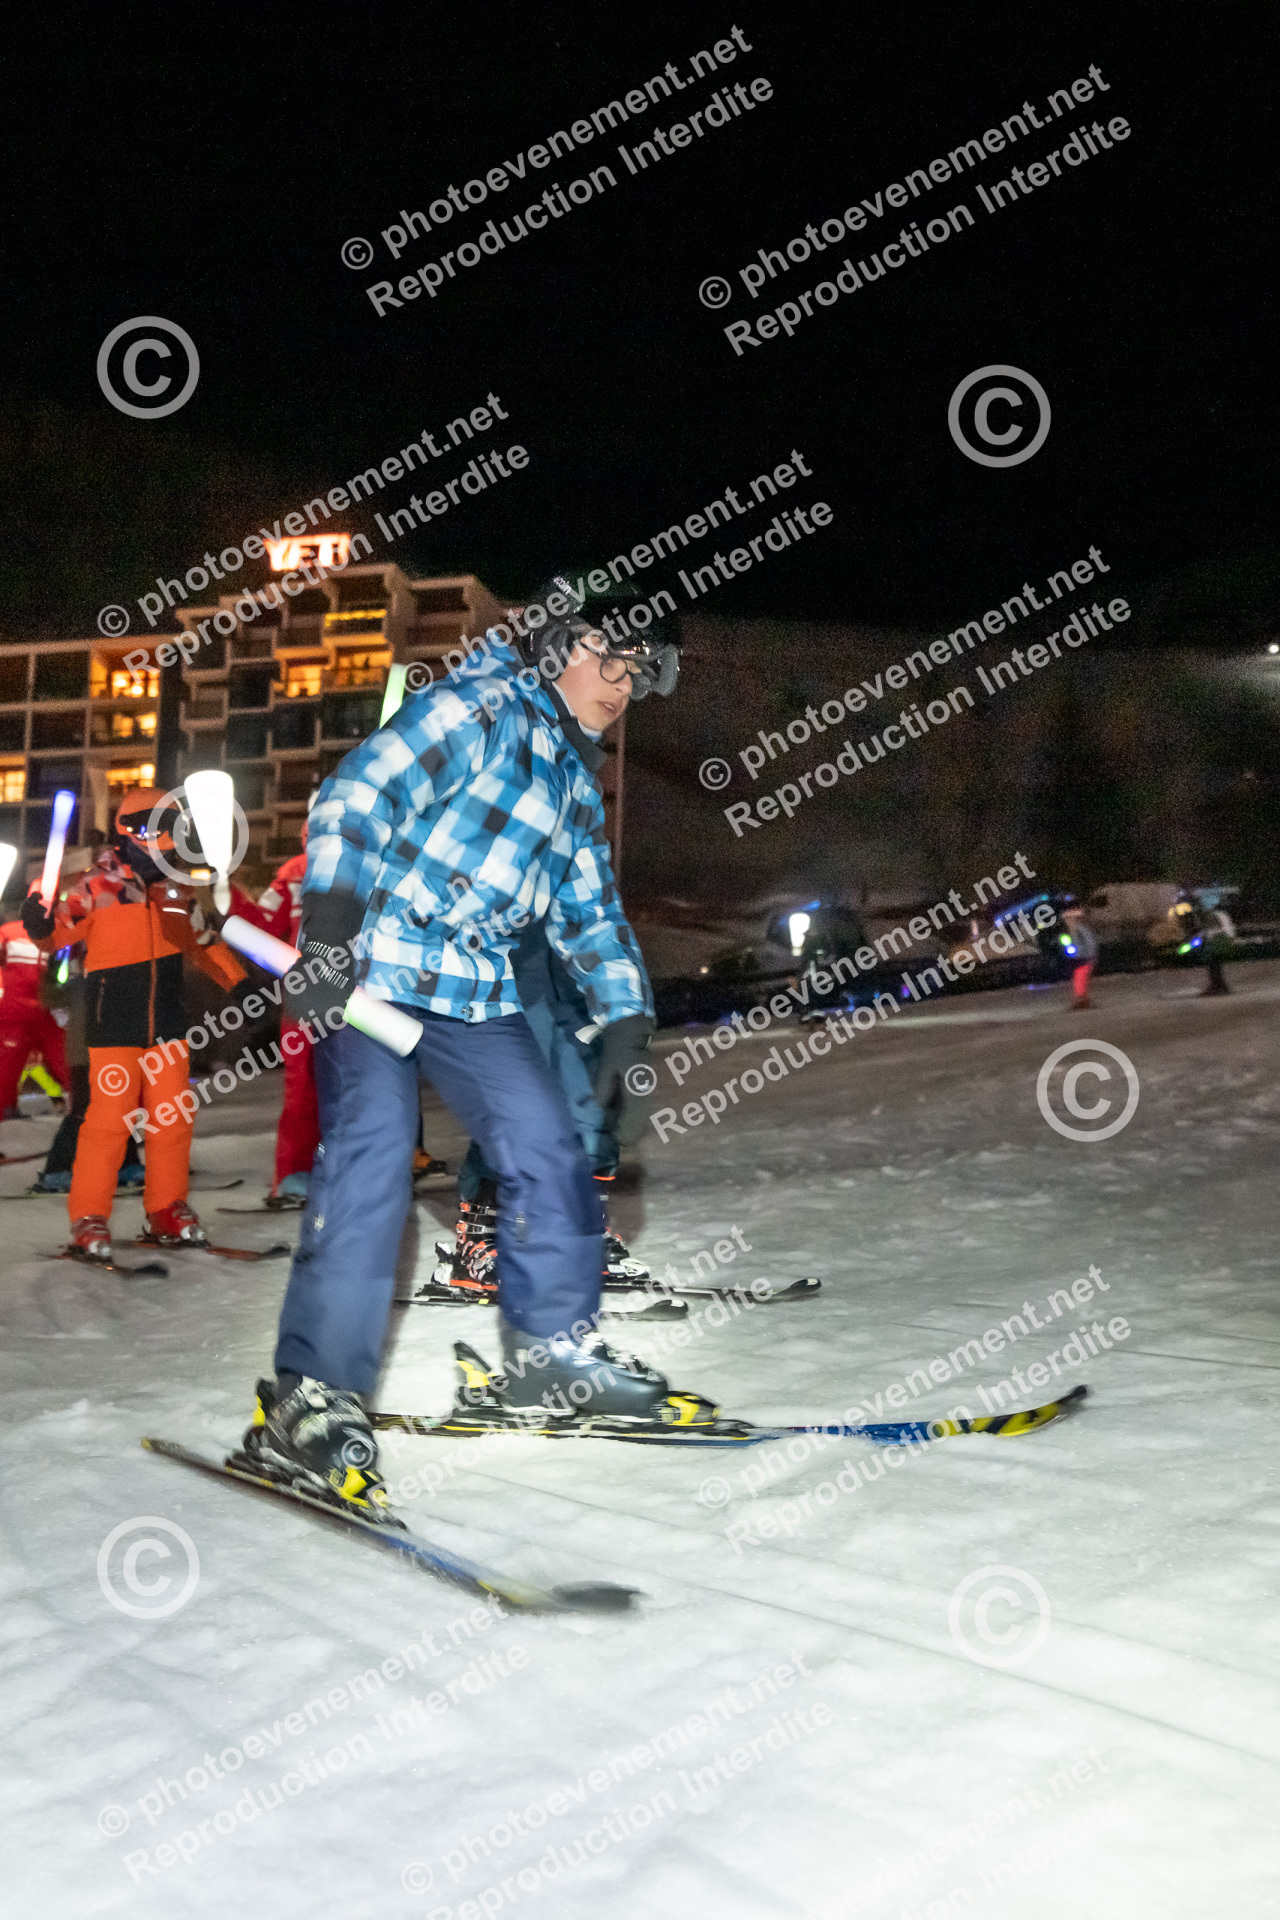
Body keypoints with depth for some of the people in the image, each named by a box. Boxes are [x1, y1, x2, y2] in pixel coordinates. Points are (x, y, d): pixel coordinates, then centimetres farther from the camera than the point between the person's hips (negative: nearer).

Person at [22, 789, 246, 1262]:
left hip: (167, 1021, 6)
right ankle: (89, 1218, 2)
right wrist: (39, 925, -25)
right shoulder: (99, 883, -3)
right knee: (109, 1116, -9)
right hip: (114, 1022, -5)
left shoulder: (174, 888, 13)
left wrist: (242, 983, 17)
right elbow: (60, 934, -3)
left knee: (174, 1115, 6)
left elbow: (203, 941, 21)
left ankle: (167, 1213, 18)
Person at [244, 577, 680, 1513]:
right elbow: (355, 800, -17)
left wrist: (627, 1014, 14)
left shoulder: (574, 783, 20)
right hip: (370, 972, -8)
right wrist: (331, 932, -26)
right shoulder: (473, 708, -7)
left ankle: (554, 1343, 19)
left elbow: (590, 910, 25)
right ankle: (312, 1398, -12)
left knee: (549, 1146, 2)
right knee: (371, 1160, -17)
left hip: (477, 994, 8)